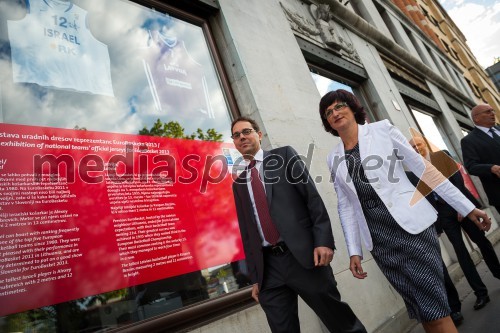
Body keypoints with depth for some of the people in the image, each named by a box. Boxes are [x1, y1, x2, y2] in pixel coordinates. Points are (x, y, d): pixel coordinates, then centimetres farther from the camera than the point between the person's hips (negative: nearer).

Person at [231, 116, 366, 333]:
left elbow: (312, 197, -3)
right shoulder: (239, 183, 15)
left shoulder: (284, 155, 5)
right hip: (268, 267, 3)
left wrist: (323, 240, -14)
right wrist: (254, 276, 11)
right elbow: (246, 232, 13)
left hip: (304, 255, -3)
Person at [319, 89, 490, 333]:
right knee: (418, 302, 9)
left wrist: (467, 207, 0)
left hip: (411, 223, -2)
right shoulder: (334, 159, 8)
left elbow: (423, 168, 0)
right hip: (378, 237, 3)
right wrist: (354, 250, 5)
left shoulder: (382, 129, 1)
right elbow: (346, 206, 9)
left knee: (431, 299, -3)